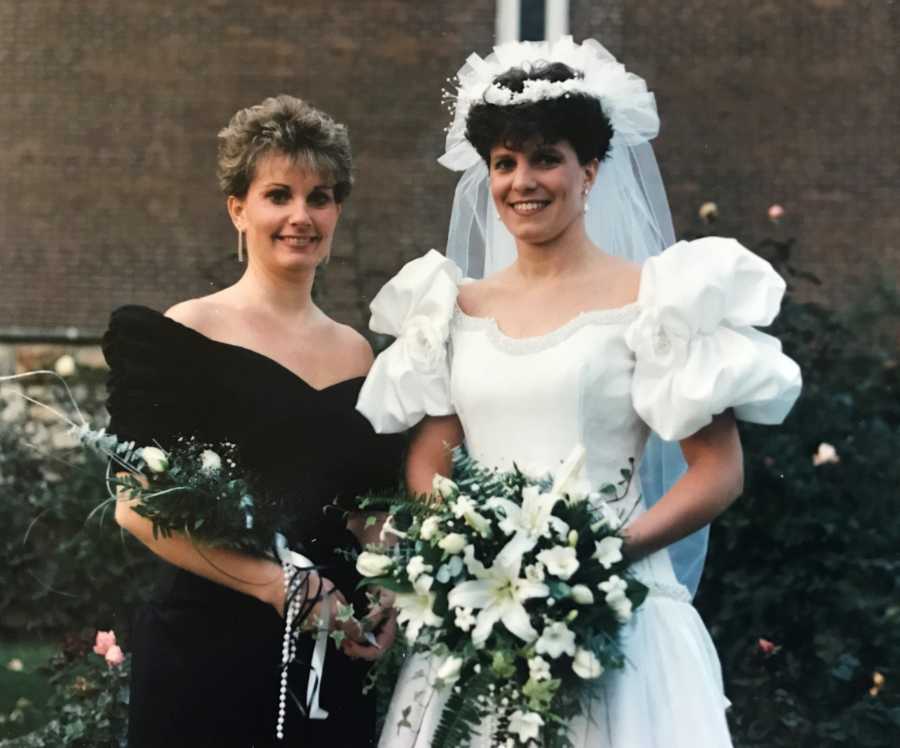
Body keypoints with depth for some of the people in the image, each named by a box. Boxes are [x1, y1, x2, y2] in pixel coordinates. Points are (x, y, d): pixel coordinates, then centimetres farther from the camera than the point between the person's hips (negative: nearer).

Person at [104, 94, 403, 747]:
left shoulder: (356, 353, 11)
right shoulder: (182, 336, -5)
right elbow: (138, 506, -11)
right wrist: (275, 582, -18)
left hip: (334, 655, 5)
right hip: (209, 647, -5)